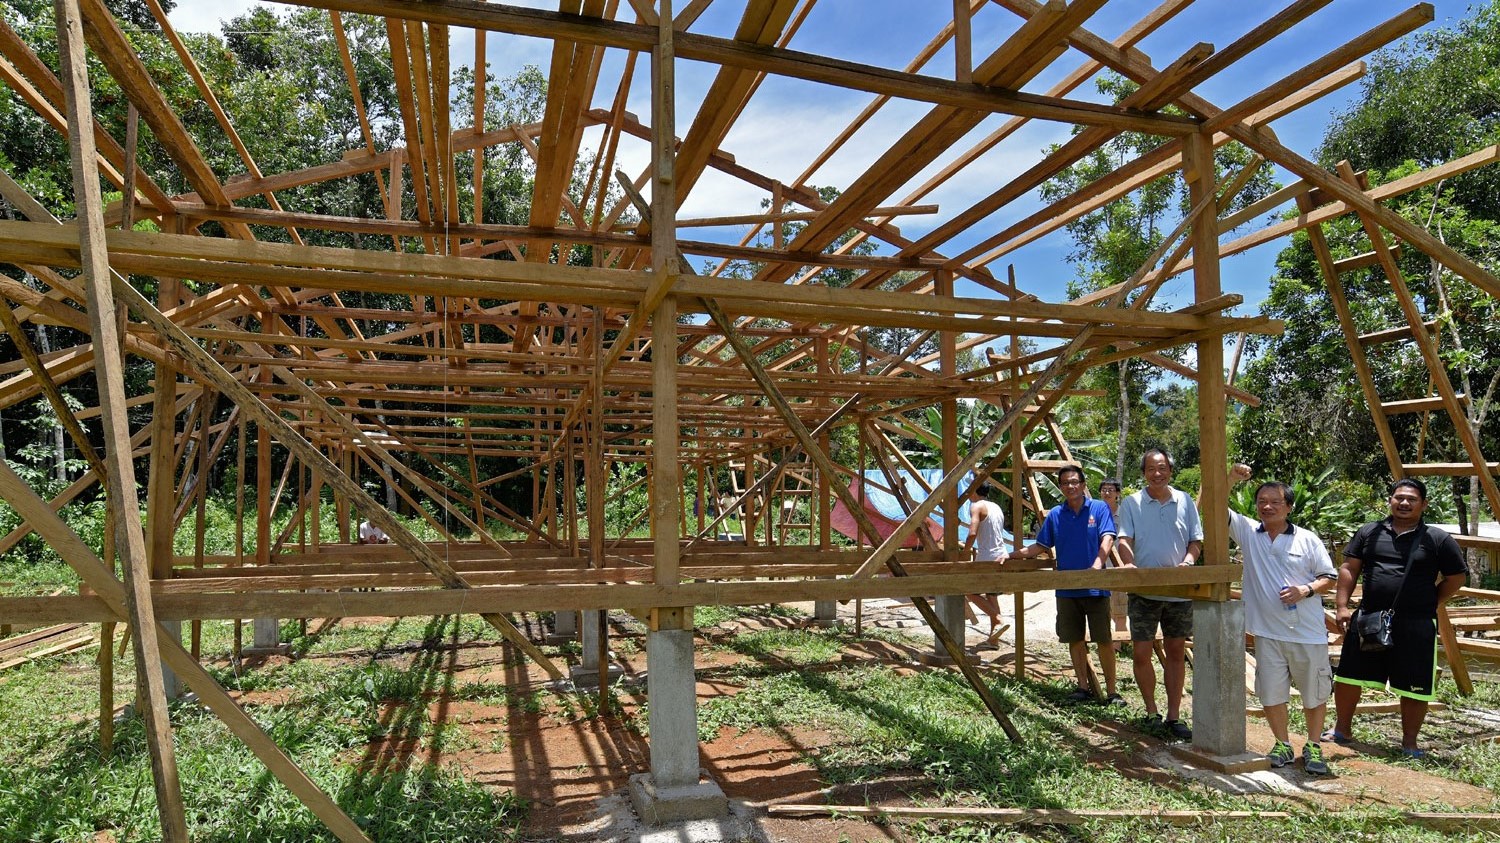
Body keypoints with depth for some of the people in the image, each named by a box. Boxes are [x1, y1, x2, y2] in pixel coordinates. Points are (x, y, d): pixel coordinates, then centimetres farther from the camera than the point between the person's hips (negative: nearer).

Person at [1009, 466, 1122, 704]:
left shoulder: (1100, 508, -1)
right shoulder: (1055, 515, 8)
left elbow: (1107, 539, -13)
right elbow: (1041, 546, 14)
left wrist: (1098, 564, -30)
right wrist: (1011, 555, 6)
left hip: (1095, 587, -3)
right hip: (1066, 589, 4)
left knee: (1103, 640, 1)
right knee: (1075, 640, 10)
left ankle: (1111, 691, 11)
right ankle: (1084, 687, 22)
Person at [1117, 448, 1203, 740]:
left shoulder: (1184, 501, 6)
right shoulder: (1131, 504, 0)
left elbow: (1196, 540, 7)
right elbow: (1125, 540, -8)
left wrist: (1188, 561, -13)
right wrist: (1128, 562, -28)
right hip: (1144, 591, -2)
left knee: (1176, 653, 9)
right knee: (1140, 653, -1)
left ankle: (1173, 716, 19)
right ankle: (1151, 713, 18)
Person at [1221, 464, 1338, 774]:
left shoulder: (1308, 539, -1)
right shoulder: (1247, 532, 1)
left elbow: (1330, 577, 4)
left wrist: (1306, 590, -15)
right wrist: (1230, 480, -18)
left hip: (1309, 633, -1)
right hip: (1268, 632, 1)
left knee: (1315, 693, 11)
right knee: (1271, 693, 7)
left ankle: (1313, 746, 29)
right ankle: (1282, 745, 25)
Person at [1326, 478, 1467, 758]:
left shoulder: (1438, 540, 0)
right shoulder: (1370, 532, 6)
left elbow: (1456, 578, 7)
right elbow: (1349, 569, 6)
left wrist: (1429, 604, 3)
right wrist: (1341, 606, -1)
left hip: (1416, 626, -2)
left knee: (1414, 688, 5)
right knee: (1348, 676, 8)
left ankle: (1409, 742, 23)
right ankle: (1341, 729, 25)